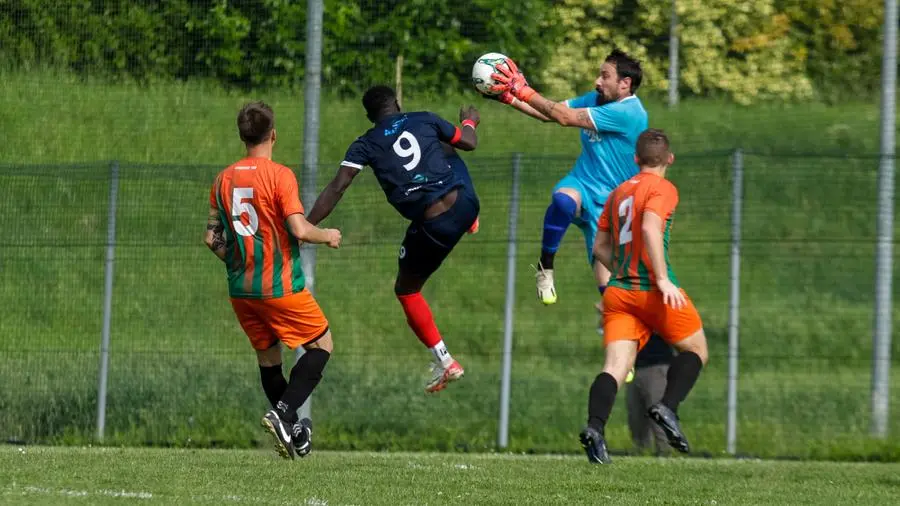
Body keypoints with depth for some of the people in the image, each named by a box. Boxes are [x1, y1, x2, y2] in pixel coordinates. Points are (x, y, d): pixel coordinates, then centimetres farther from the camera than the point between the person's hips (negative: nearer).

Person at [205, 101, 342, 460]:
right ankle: (283, 413, -11)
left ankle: (290, 431, 19)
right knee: (321, 344, 7)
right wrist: (328, 236, 0)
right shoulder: (279, 175, -13)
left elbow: (212, 238, 6)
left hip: (240, 289, 6)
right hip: (281, 286, -6)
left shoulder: (224, 179, 5)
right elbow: (299, 229, -20)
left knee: (267, 356, 17)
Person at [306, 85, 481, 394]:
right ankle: (471, 224, 59)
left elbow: (336, 188, -7)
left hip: (434, 227, -4)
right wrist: (470, 121, 44)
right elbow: (468, 143, 20)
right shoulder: (425, 120, 8)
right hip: (465, 202, 4)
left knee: (406, 290, 20)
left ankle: (444, 363, 16)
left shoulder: (366, 145, 1)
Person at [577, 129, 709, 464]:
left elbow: (600, 247, 22)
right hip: (653, 291, -6)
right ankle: (667, 407, -10)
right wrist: (663, 279, -24)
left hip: (619, 291, 6)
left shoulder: (618, 193, 18)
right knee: (695, 349, 13)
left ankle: (594, 427, -28)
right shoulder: (662, 189, -3)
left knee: (616, 366, -4)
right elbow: (650, 228, -20)